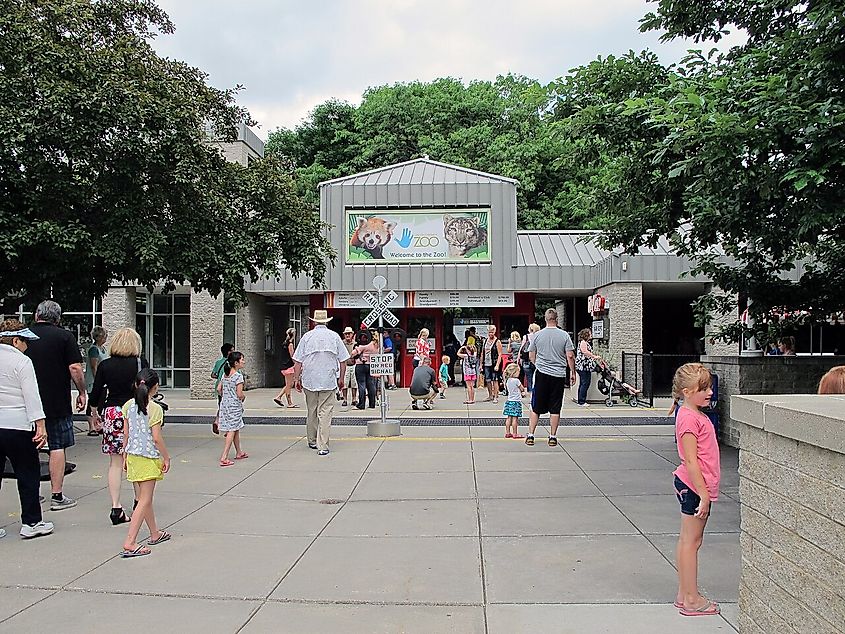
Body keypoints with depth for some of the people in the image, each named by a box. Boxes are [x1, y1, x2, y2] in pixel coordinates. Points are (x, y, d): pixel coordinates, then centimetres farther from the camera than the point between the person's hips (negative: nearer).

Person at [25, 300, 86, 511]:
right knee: (57, 447, 3)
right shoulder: (65, 336, -7)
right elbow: (75, 368, -13)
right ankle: (57, 496, 5)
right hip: (57, 402, -4)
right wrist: (82, 392, 0)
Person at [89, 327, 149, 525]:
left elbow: (95, 395, 3)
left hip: (112, 414, 1)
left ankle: (116, 507, 3)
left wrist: (95, 415, 19)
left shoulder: (105, 365, 1)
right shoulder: (141, 363, -4)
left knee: (115, 463, 6)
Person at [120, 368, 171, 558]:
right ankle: (129, 543, -6)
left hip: (133, 455, 7)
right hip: (149, 457, -7)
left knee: (145, 497, 18)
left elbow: (126, 434, 9)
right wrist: (167, 457, -5)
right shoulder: (155, 408, -15)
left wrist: (125, 456, 19)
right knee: (145, 501, -2)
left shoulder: (129, 405, 3)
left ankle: (155, 534, 33)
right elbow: (156, 438, -16)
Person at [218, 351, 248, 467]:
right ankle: (224, 458, -10)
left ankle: (239, 452, 34)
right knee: (231, 431, -5)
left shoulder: (225, 374, 7)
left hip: (224, 404, 8)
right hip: (235, 406, -8)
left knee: (236, 429, 21)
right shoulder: (238, 376, -16)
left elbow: (218, 389, 8)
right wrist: (243, 397, 1)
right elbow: (239, 394, -19)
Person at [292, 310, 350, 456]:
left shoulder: (307, 336, 1)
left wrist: (297, 379, 9)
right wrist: (341, 378, 14)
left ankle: (312, 441, 28)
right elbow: (343, 360, 4)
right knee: (325, 413, -3)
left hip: (309, 380, 2)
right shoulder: (334, 336, 2)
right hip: (329, 381, -1)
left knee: (312, 412, 16)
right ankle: (322, 446, -8)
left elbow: (298, 361, 0)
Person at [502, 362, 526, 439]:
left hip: (509, 400, 8)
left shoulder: (507, 380, 6)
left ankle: (507, 433, 13)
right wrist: (523, 391, 17)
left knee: (509, 418, 9)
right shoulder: (516, 380, -16)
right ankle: (515, 434, 0)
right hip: (516, 401, -8)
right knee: (515, 418, -3)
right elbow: (522, 389, -5)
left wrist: (521, 393, 15)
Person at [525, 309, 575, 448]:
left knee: (536, 408, 8)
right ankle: (552, 437, 9)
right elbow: (570, 356, -5)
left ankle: (530, 436, 8)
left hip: (541, 374, 1)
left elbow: (531, 356, 6)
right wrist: (572, 372, 6)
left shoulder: (537, 335, 0)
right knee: (555, 409, 6)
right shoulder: (564, 335, -4)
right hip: (558, 375, -1)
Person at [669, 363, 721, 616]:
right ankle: (691, 599, 7)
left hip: (693, 485, 10)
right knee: (691, 541, -1)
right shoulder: (689, 419, -19)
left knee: (687, 540, 13)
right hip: (694, 486, -10)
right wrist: (704, 494, -20)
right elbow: (691, 461, -22)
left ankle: (684, 595, 22)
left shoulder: (696, 415, 12)